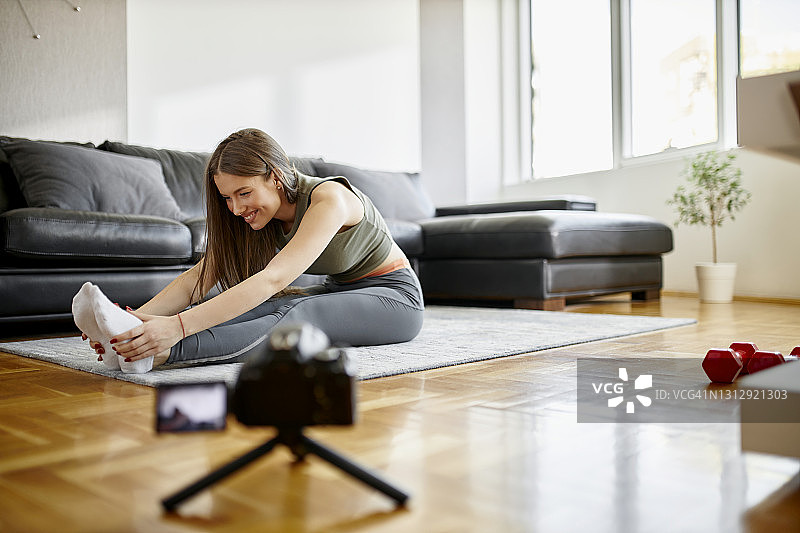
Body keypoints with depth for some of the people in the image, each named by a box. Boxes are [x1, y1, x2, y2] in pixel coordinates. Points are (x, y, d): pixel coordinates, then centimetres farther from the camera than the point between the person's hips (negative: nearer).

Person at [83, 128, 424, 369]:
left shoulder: (328, 199, -30)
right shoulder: (260, 214, -6)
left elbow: (272, 279, -43)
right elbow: (198, 278, -16)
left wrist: (179, 325, -53)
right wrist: (139, 316, -34)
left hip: (394, 296, -7)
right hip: (339, 291, 7)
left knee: (297, 315, -38)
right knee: (265, 307, -27)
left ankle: (161, 352, -55)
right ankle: (131, 336, -41)